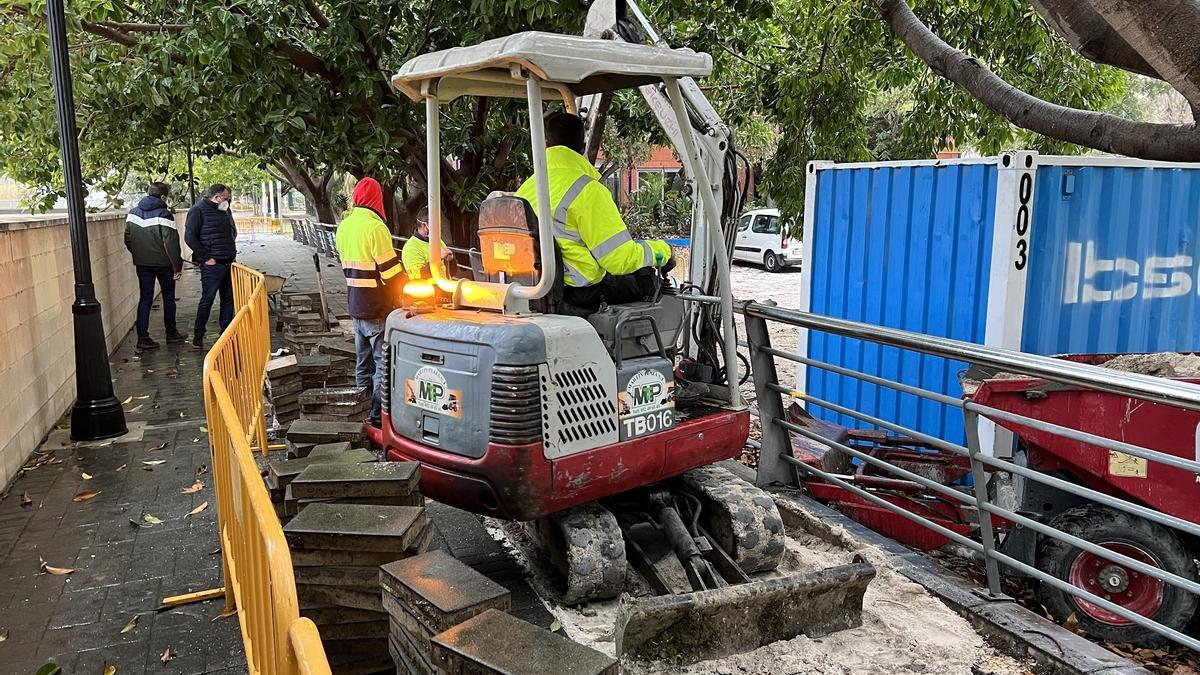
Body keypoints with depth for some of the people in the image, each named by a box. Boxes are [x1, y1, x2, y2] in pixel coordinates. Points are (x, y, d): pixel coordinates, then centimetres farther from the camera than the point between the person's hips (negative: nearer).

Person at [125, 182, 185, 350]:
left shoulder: (132, 213, 4)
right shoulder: (164, 214, -14)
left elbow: (127, 239, 10)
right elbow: (170, 243, -18)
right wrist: (177, 265, -12)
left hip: (142, 263, 4)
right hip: (163, 263, -4)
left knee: (145, 299, 7)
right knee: (168, 298, 11)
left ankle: (142, 336, 1)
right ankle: (171, 334, 20)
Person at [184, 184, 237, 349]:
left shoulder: (224, 211, 14)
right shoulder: (199, 210, -8)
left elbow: (233, 232, 29)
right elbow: (190, 237, -13)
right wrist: (205, 258, -15)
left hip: (229, 263, 7)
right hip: (212, 264, -7)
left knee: (228, 298, 10)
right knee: (207, 299, -4)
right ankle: (198, 336, 6)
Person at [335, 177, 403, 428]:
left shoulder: (344, 226, 9)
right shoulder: (375, 227, -17)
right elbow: (391, 270, -18)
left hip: (355, 306, 8)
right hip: (377, 308, -8)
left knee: (363, 361, 17)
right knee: (383, 362, -1)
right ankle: (379, 415, 3)